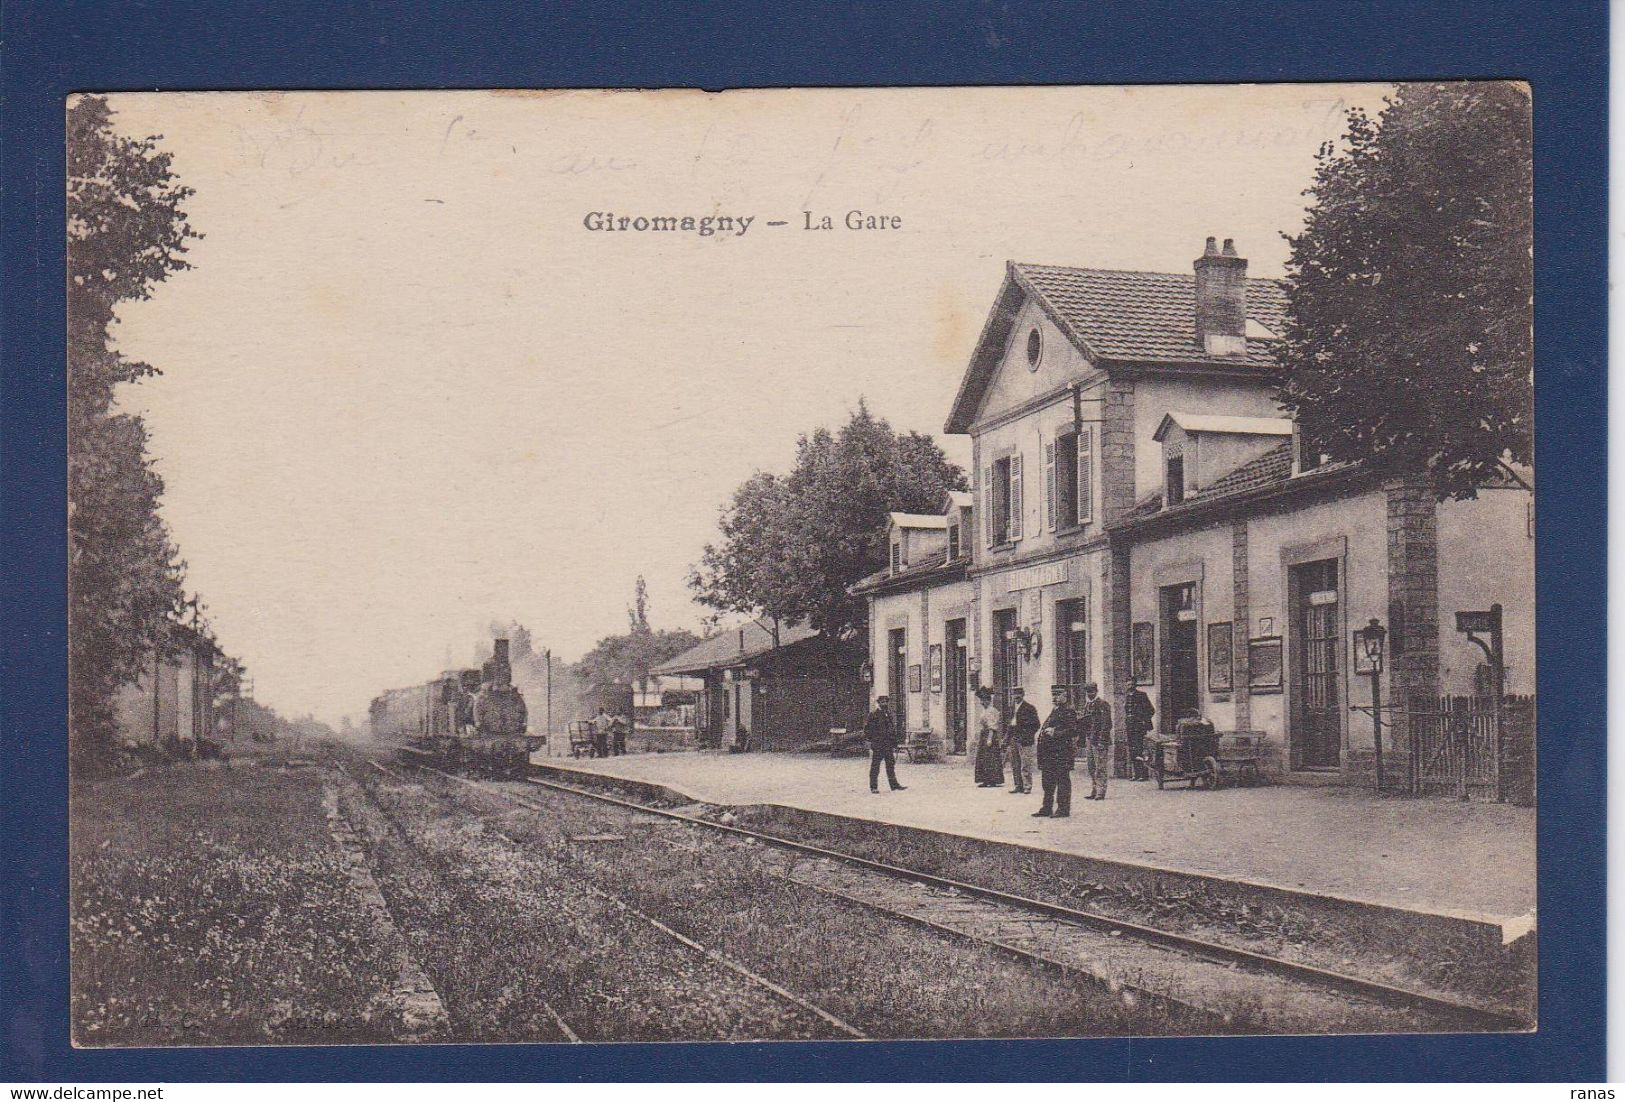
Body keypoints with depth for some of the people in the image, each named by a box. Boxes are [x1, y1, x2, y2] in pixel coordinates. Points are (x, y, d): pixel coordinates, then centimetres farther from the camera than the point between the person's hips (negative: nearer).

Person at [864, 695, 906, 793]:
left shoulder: (888, 715, 14)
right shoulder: (873, 715, -5)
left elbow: (893, 731, 20)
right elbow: (867, 730, -7)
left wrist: (894, 745, 17)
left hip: (888, 746, 6)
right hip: (877, 745, -6)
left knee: (891, 765, 7)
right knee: (875, 767, 0)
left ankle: (894, 785, 11)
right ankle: (873, 787, 5)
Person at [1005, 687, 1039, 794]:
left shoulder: (1029, 708, -3)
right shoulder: (1011, 708, 16)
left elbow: (1035, 725, -3)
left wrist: (1027, 736, -12)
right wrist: (1007, 737, 13)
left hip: (1024, 741, -6)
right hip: (1012, 740, 7)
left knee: (1025, 765, -8)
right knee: (1014, 765, 8)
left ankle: (1027, 786, -5)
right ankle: (1018, 786, 14)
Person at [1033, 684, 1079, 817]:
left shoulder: (1069, 711, -8)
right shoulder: (1054, 710, 20)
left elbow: (1073, 731, -16)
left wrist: (1055, 733, -18)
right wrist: (1043, 732, 12)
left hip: (1062, 751, -10)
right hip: (1049, 751, 10)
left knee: (1062, 780, -4)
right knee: (1048, 781, 13)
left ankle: (1063, 809, 0)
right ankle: (1047, 808, 20)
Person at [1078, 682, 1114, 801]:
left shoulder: (1103, 705, -8)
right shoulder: (1087, 706, 16)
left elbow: (1106, 724, -13)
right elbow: (1082, 724, 21)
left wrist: (1102, 740, -18)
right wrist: (1082, 740, 13)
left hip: (1100, 741, -8)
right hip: (1089, 741, 8)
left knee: (1100, 767, -6)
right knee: (1091, 767, 11)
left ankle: (1101, 792, -4)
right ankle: (1093, 791, 17)